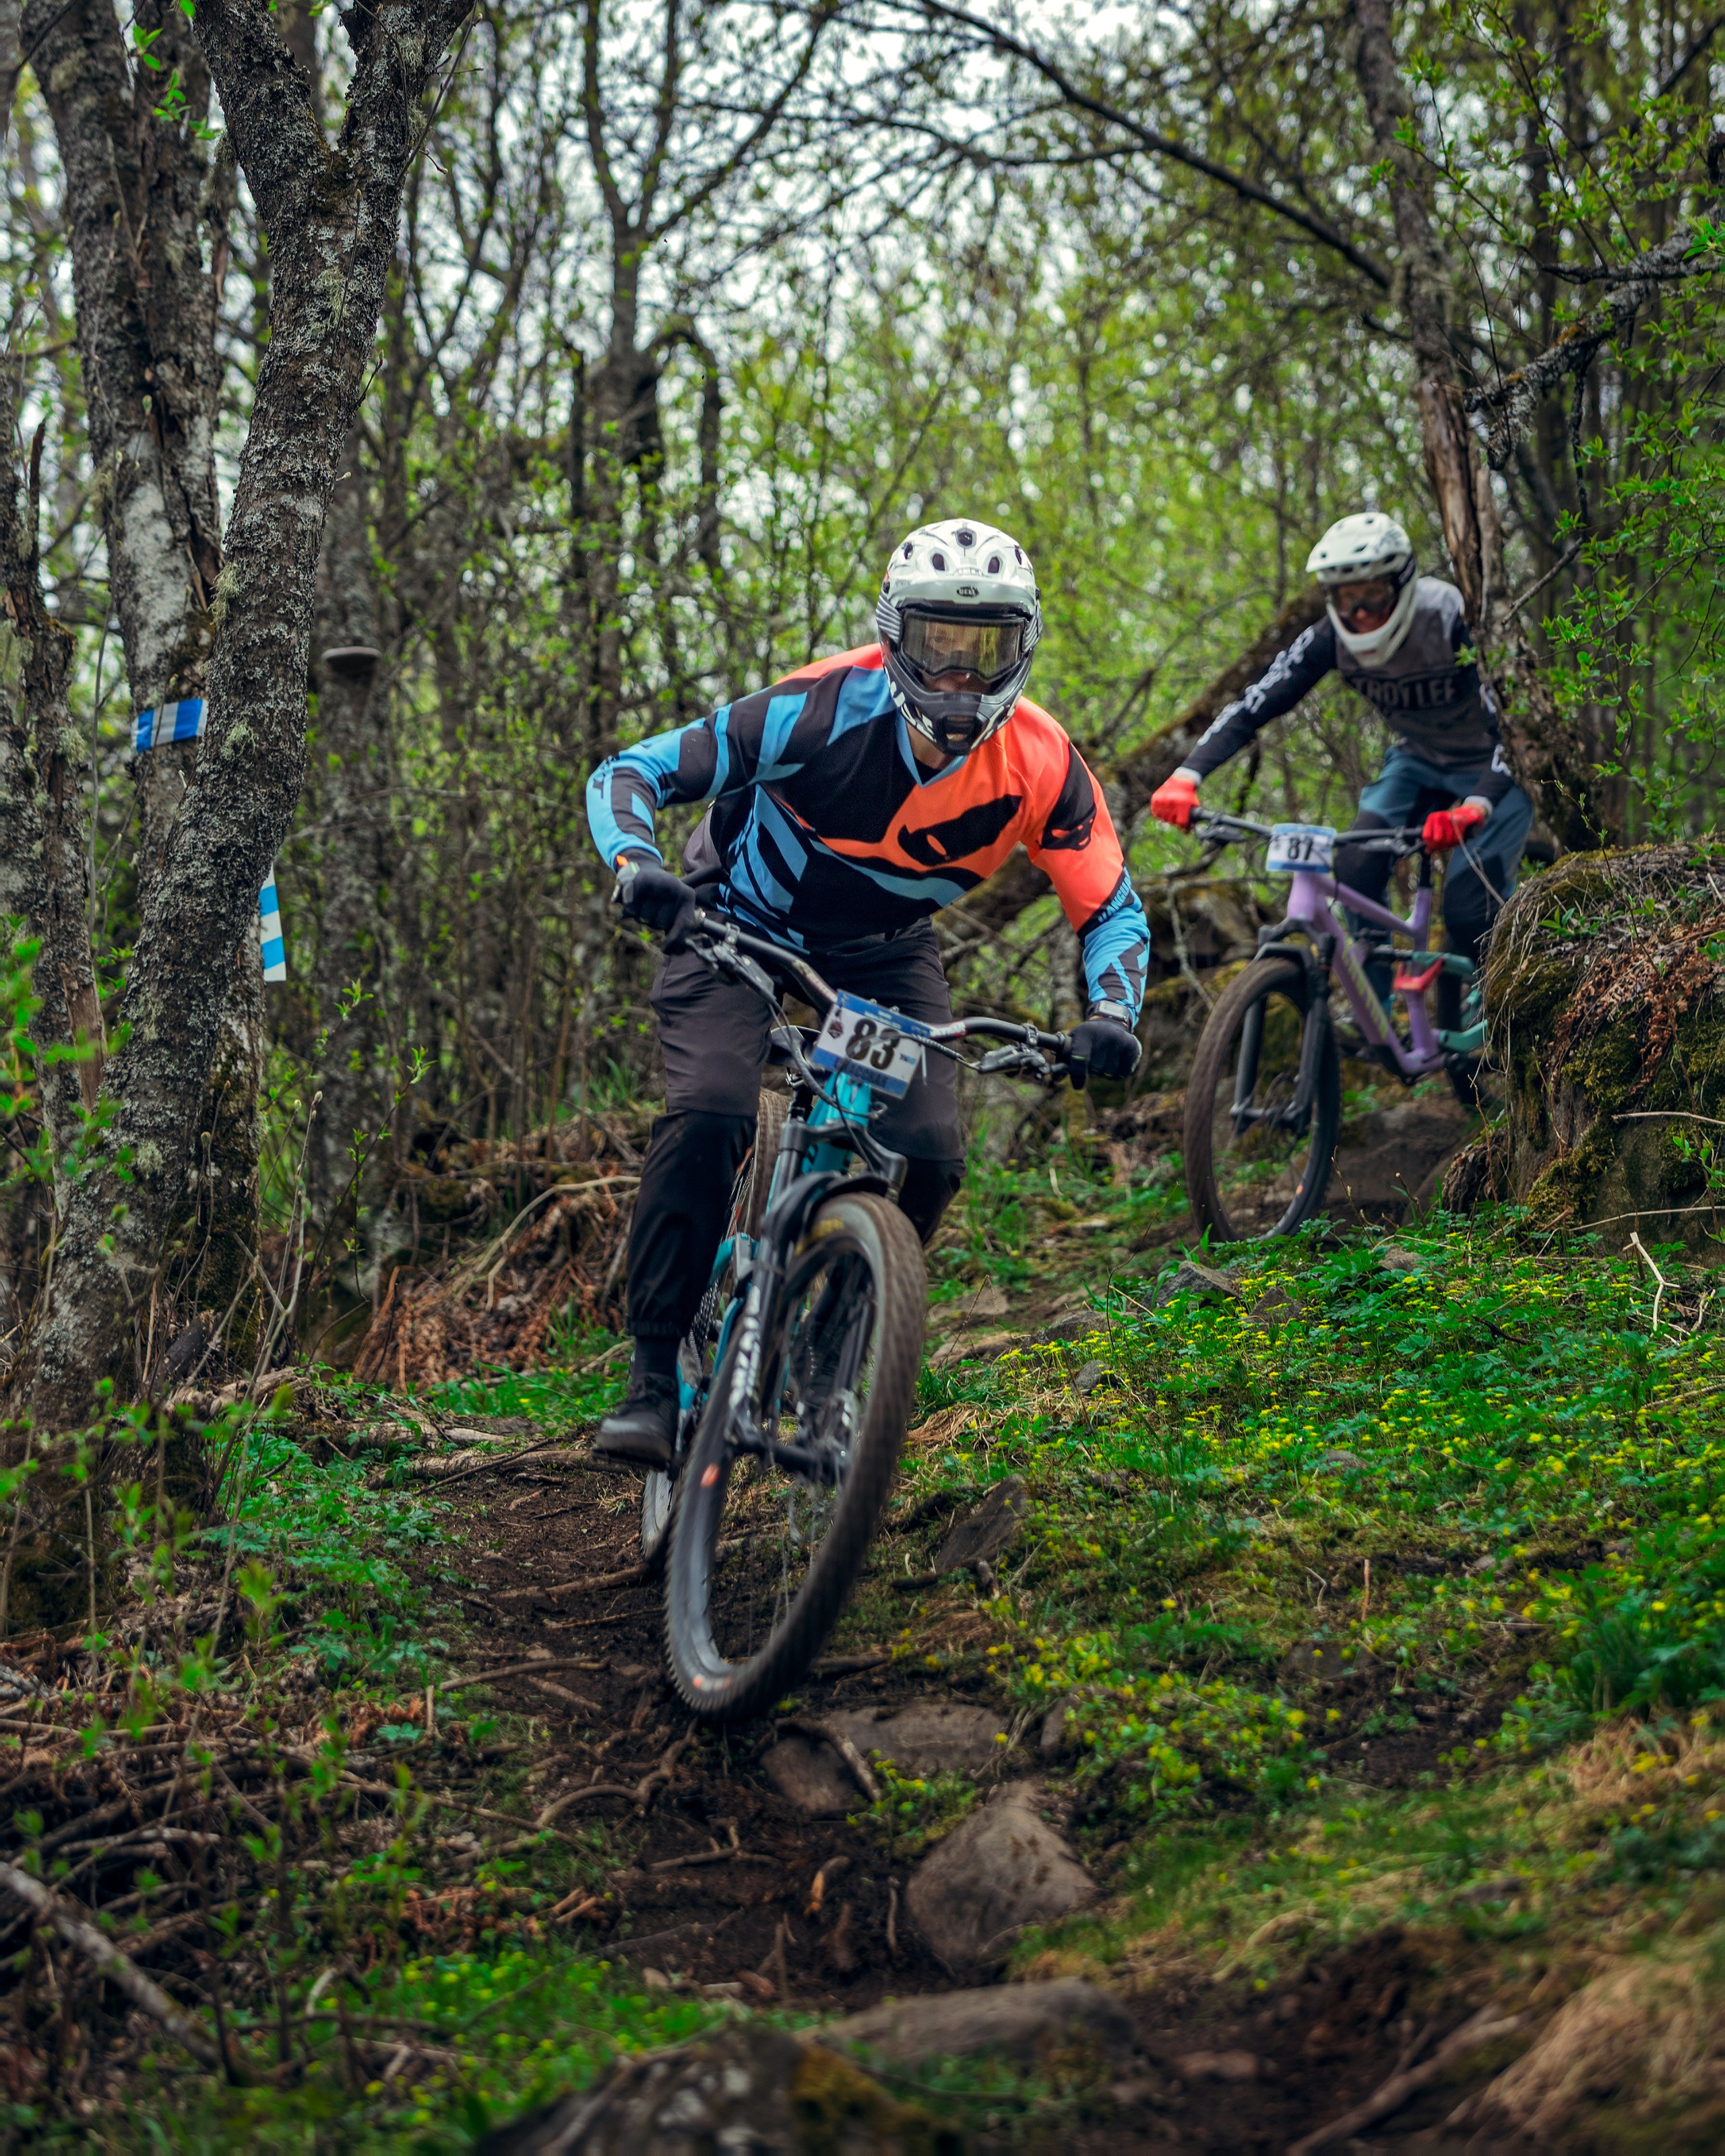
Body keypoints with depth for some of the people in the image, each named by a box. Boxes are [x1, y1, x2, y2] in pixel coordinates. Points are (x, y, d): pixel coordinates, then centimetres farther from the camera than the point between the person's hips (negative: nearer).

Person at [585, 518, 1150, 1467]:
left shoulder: (1040, 766, -22)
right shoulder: (824, 709, -31)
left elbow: (1113, 910, -9)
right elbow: (627, 772, -27)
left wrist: (1112, 1012, -29)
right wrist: (639, 867, -48)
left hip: (885, 955, 3)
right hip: (742, 927, -3)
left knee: (927, 1155, -17)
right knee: (708, 1116, -27)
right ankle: (653, 1373, -15)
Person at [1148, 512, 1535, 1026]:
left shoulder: (1453, 620, -32)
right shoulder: (1333, 638, -18)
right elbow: (1254, 705, -20)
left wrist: (1475, 806, -55)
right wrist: (1187, 777, -35)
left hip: (1491, 769, -4)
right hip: (1418, 760, 4)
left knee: (1470, 906, -20)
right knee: (1357, 864, -20)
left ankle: (1459, 1026, 8)